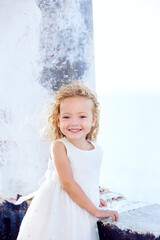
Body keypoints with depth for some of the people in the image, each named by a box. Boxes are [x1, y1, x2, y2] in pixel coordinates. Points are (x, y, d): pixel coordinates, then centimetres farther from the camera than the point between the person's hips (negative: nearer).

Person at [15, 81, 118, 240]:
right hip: (57, 209, -4)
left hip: (83, 214, 4)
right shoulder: (59, 146, -13)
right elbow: (68, 184, -19)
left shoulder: (97, 151, 2)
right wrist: (96, 211, -15)